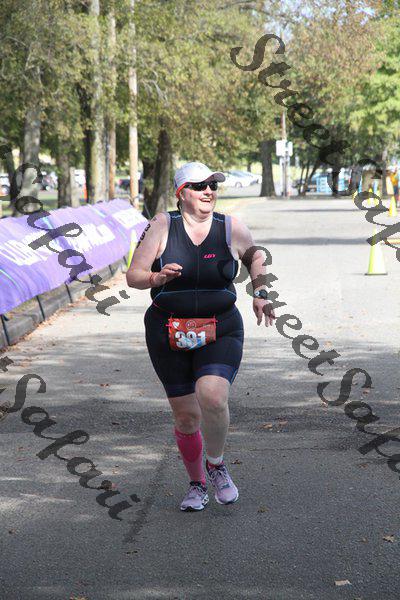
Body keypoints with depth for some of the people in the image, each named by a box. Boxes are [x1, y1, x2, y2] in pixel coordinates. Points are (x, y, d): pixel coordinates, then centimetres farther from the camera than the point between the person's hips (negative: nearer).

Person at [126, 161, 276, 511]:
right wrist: (157, 278, -24)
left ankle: (216, 464, 4)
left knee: (213, 398, -24)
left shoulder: (231, 227, -1)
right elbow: (133, 276, -4)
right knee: (186, 417, 5)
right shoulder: (162, 226, -4)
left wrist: (260, 293, 8)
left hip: (220, 330, 0)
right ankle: (197, 484, 29)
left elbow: (255, 255, 21)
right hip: (169, 335, 0)